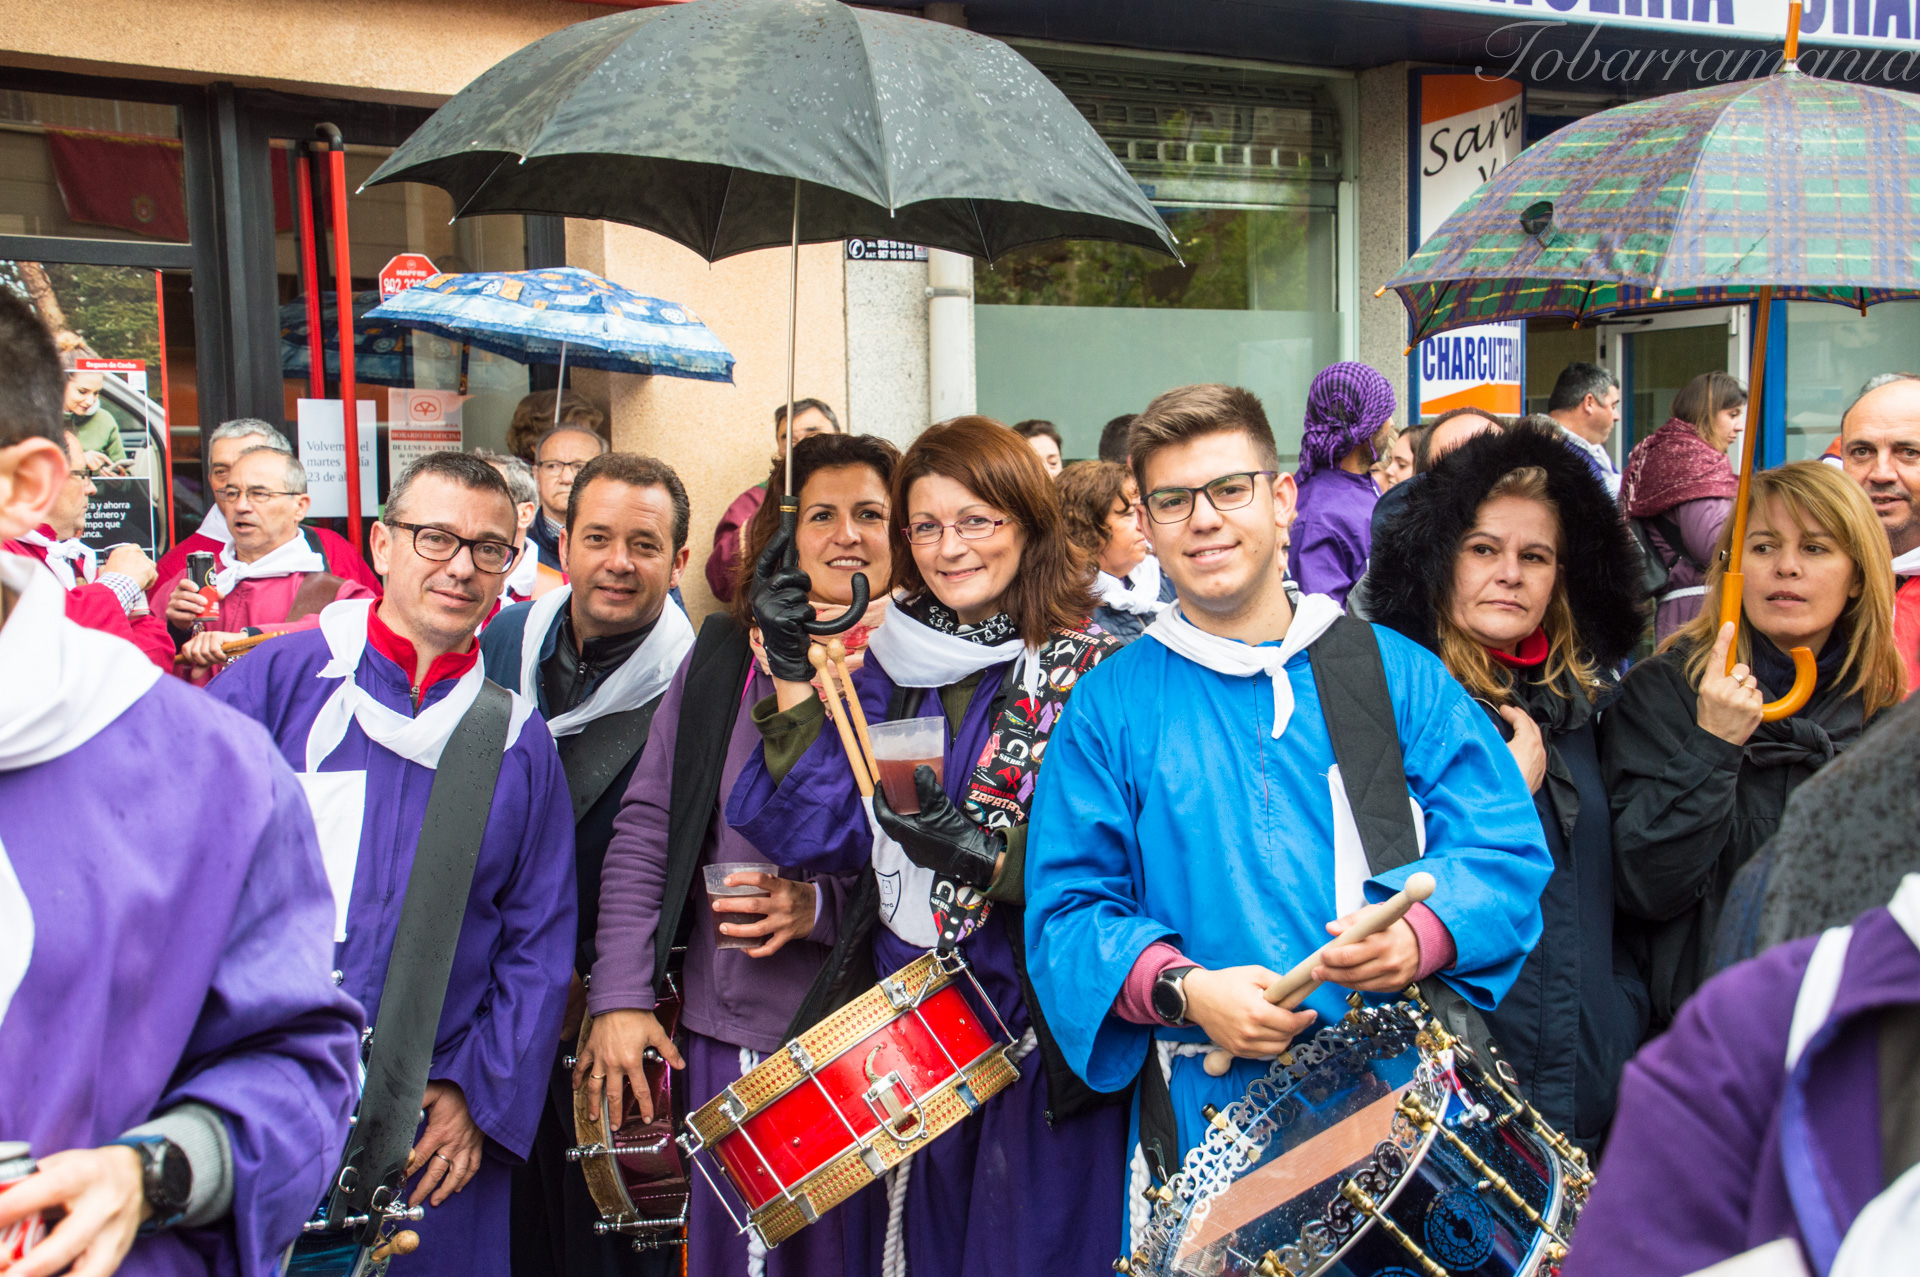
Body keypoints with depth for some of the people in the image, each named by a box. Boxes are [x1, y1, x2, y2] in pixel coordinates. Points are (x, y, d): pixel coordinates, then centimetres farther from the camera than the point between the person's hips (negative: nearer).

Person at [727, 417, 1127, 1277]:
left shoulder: (1089, 672, -8)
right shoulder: (889, 664, 5)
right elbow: (817, 834, -2)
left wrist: (989, 855, -28)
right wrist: (792, 674, -9)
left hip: (1037, 1037, -4)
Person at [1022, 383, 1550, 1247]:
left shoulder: (1394, 671, 6)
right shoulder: (1111, 707, 3)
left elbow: (1503, 849, 1)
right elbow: (1069, 908, 0)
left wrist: (1422, 931, -19)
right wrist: (1184, 990, -17)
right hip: (1222, 1107, -1)